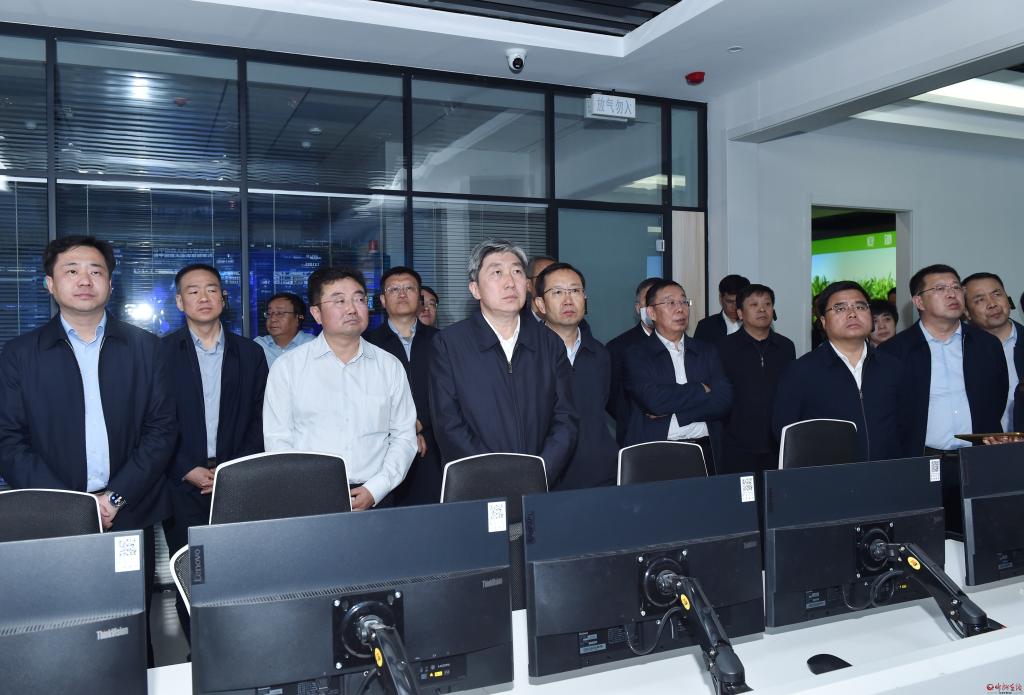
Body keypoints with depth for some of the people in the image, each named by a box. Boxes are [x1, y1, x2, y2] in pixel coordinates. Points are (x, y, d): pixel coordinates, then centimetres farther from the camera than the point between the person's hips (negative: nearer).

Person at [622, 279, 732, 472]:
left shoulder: (707, 351, 13)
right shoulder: (636, 357, 0)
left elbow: (723, 401, 0)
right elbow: (654, 400, -16)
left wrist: (672, 410, -9)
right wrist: (701, 390, -4)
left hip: (704, 454, 3)